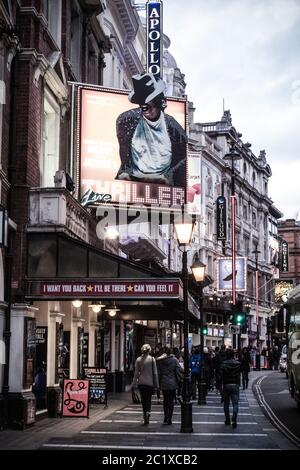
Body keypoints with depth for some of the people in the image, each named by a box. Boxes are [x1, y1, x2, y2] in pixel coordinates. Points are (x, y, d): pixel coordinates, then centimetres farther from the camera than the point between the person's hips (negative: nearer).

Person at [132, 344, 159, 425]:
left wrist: (134, 384, 7)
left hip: (141, 383, 1)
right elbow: (155, 372, -4)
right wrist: (156, 384, 2)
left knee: (143, 400, 8)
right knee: (148, 399, 10)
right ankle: (148, 412, -18)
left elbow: (136, 373, 2)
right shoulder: (152, 359, -5)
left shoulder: (138, 360, 0)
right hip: (150, 382, -1)